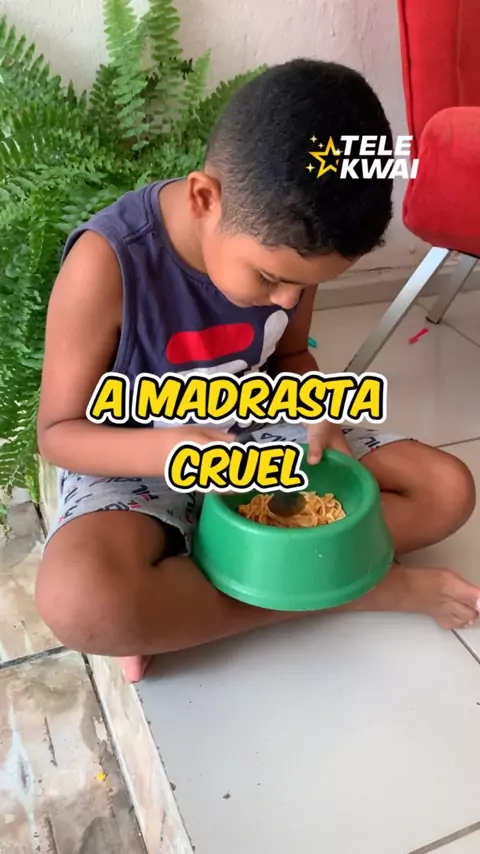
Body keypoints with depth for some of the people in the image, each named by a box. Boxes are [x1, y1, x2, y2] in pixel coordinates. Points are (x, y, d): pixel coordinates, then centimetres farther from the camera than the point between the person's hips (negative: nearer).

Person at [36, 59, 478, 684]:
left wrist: (318, 415, -15)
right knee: (81, 603, -37)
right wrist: (169, 449, -36)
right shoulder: (107, 263, -26)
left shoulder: (286, 240, -11)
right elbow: (58, 432, -17)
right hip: (138, 461, -5)